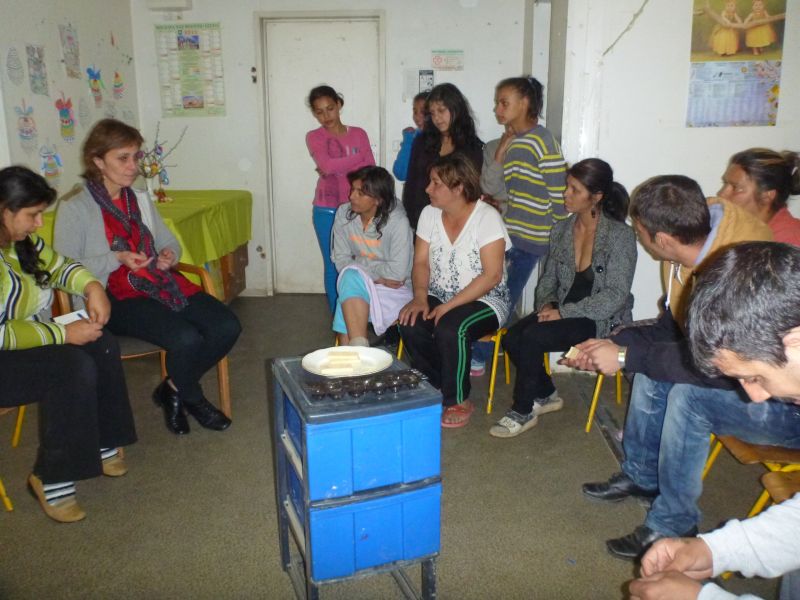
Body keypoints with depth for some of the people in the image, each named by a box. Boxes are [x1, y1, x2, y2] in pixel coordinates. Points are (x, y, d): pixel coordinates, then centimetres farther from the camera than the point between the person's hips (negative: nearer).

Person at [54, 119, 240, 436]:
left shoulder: (140, 200, 18)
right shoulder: (74, 209, -3)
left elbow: (170, 242, 26)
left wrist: (169, 255, 2)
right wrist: (117, 259, -19)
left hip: (162, 283, 7)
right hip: (118, 297, -6)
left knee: (227, 327, -16)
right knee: (187, 338, -30)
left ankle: (174, 389, 7)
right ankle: (192, 398, 5)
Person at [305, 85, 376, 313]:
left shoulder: (359, 134, 7)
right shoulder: (314, 137, 0)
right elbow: (327, 166, -18)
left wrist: (337, 168, -10)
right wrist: (357, 158, -8)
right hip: (327, 211, -1)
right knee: (334, 266, 4)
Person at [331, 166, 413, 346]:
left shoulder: (397, 221, -18)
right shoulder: (343, 214, -4)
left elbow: (398, 272, -21)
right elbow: (341, 260, -2)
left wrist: (359, 264, -10)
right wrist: (378, 275, -15)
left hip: (395, 291, -4)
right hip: (359, 285, 4)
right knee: (350, 276, -30)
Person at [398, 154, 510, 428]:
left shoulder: (487, 217, -15)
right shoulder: (429, 214, 2)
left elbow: (492, 275, -20)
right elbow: (421, 262, 4)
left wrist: (449, 305, -24)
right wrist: (420, 297, -16)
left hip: (484, 300, -5)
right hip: (439, 297, 5)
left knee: (450, 330, -34)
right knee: (409, 324, -24)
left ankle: (458, 401, -10)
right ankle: (435, 388, 0)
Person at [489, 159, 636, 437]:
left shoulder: (620, 236, -13)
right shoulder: (561, 230, 6)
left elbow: (615, 296, -17)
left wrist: (564, 312, -20)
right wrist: (546, 304, -7)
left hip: (602, 320, -6)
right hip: (562, 311, 6)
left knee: (532, 338, -27)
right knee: (511, 339, -19)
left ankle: (523, 411, -5)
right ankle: (545, 395, 8)